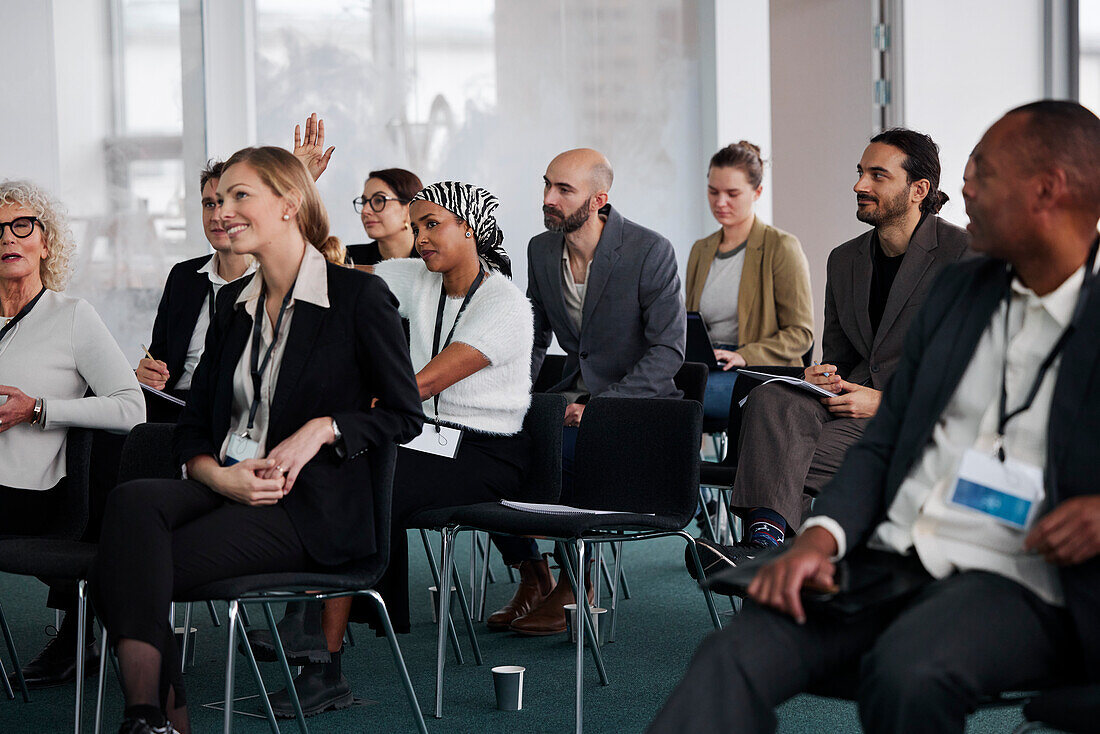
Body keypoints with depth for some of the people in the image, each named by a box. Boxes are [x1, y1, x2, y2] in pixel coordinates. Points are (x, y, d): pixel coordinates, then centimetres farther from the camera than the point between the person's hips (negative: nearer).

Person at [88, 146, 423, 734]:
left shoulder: (359, 297, -1)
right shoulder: (233, 301, 18)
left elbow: (404, 415, 1)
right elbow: (194, 425, 16)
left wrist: (322, 428, -14)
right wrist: (220, 475, -6)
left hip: (309, 509, -6)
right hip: (226, 488, 6)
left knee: (133, 572, -27)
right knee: (133, 499, -30)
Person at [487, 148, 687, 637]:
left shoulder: (650, 251, -14)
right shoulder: (541, 250, 4)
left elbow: (668, 351, -16)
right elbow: (533, 340, 16)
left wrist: (598, 405, -25)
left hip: (636, 402, -6)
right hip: (574, 396, 6)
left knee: (563, 448, -34)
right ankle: (533, 576, 2)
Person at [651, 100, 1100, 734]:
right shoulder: (957, 291, 18)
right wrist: (821, 537, -3)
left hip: (1019, 580, -5)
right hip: (889, 561, 5)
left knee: (907, 671, -38)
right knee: (735, 658, -22)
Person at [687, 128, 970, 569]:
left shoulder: (964, 255, -4)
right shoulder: (844, 260, 18)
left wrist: (885, 401, -14)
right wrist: (823, 375, 0)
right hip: (852, 401, 6)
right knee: (772, 398, -29)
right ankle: (764, 539, -43)